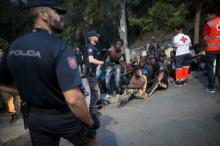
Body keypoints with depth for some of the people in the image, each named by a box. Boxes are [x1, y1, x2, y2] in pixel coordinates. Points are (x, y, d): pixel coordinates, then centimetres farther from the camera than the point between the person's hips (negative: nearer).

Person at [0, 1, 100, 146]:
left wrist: (29, 95, 11)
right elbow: (74, 99, -33)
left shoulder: (14, 46, -3)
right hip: (64, 117, -5)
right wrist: (91, 122, -17)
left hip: (33, 118, 5)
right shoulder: (60, 47, -25)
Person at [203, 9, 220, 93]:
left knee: (210, 68, 6)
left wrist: (205, 47, -1)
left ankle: (211, 87, 9)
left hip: (211, 49, -5)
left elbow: (205, 38, -17)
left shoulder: (209, 23, -12)